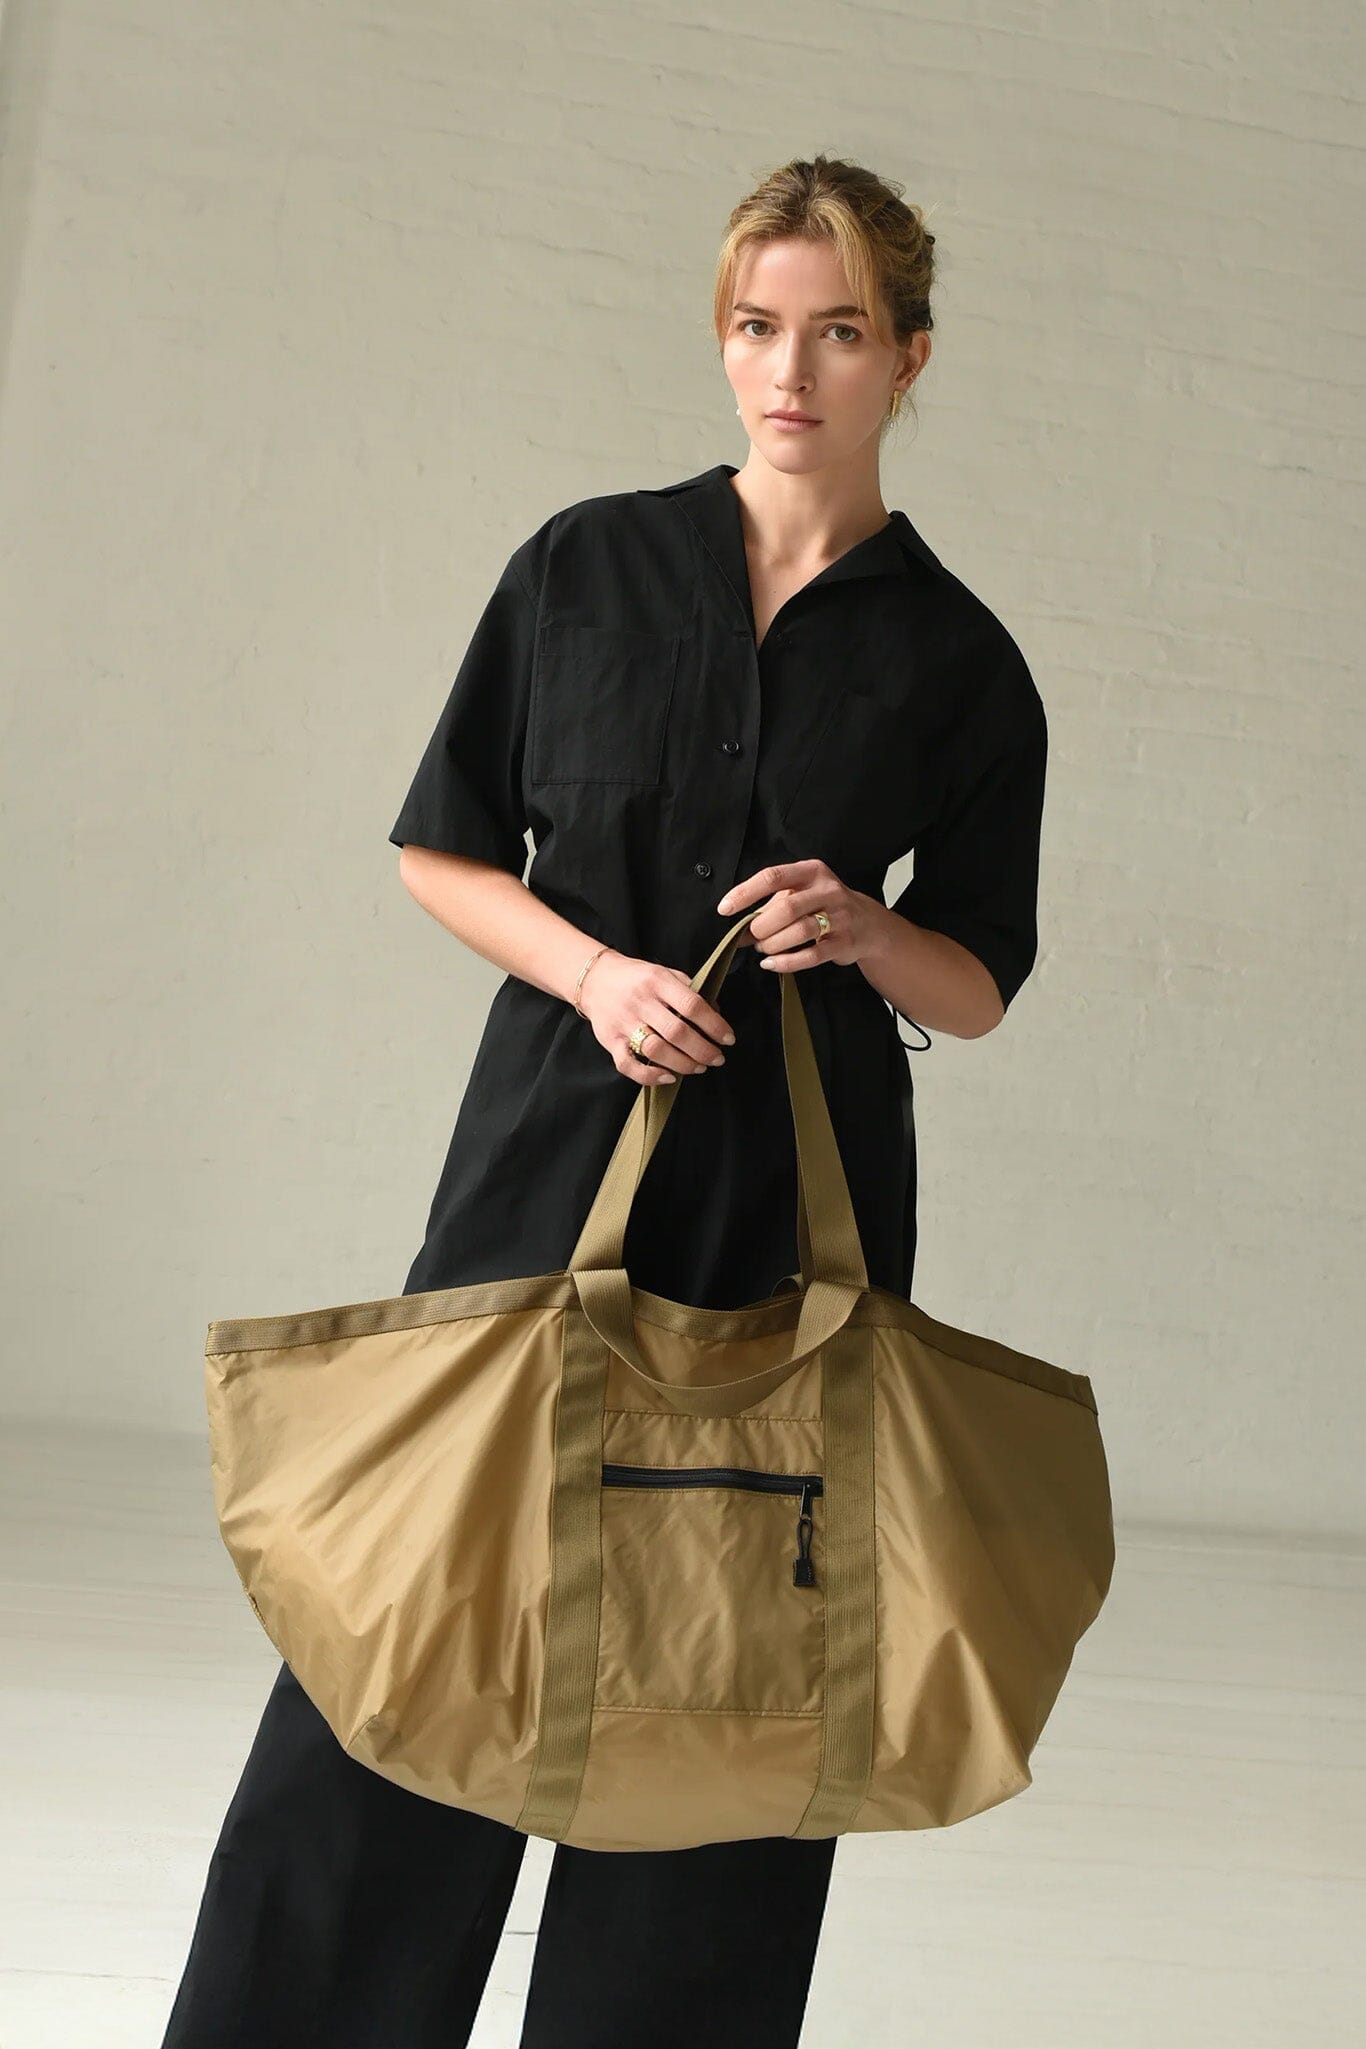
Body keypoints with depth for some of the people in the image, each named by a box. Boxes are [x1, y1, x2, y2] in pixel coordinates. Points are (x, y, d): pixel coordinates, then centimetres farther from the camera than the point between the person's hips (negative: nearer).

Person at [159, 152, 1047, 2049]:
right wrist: (595, 973, -9)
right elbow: (444, 849, 8)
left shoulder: (959, 664, 4)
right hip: (554, 1153, 0)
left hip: (804, 1187, 0)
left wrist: (864, 934, -11)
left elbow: (982, 985, 10)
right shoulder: (589, 566, 5)